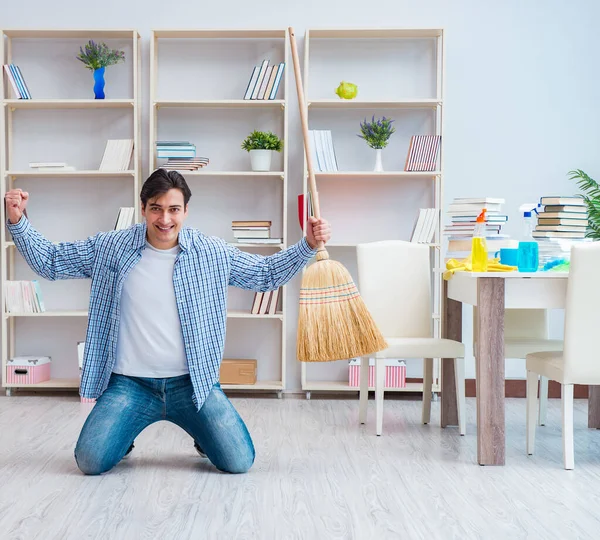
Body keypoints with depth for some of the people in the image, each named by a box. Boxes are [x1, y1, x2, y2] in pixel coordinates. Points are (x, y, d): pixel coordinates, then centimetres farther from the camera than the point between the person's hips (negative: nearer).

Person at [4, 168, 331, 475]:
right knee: (91, 462, -14)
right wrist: (18, 223, -5)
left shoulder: (213, 253, -1)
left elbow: (268, 274, 9)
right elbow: (50, 262, 7)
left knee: (239, 462, -9)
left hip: (193, 383, 0)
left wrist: (308, 245, -3)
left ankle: (201, 431, 27)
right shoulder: (109, 248, -1)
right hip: (129, 384, 0)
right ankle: (127, 433, 23)